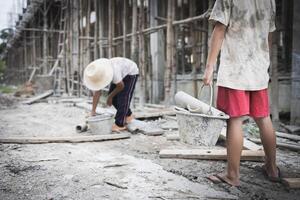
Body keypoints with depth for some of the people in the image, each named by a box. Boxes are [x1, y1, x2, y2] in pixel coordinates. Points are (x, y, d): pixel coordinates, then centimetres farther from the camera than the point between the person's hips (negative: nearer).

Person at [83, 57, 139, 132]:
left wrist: (110, 97, -11)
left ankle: (119, 125, -11)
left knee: (123, 97, -16)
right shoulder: (96, 74, -20)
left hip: (130, 72, -7)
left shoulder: (113, 72, -41)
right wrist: (93, 111, -16)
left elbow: (121, 86, -25)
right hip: (121, 73, 7)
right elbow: (96, 93, -15)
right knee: (114, 97, 1)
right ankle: (128, 115, 20)